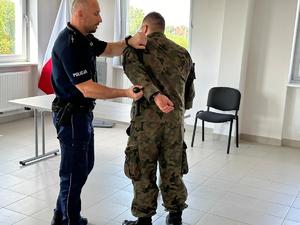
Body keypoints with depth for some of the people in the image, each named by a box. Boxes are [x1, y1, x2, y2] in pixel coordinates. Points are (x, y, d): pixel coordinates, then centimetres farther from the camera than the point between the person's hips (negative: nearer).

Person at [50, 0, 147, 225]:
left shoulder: (85, 38, 8)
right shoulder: (69, 44, -23)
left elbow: (110, 49, 15)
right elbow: (88, 89, -25)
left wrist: (130, 41, -7)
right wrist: (126, 93, -22)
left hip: (83, 113, 10)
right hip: (71, 116, -10)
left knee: (84, 166, 20)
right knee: (75, 172, 2)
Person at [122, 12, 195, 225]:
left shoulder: (137, 46, 5)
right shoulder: (183, 53, 16)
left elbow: (135, 71, -20)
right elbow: (190, 94, 19)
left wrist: (155, 95, -33)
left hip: (147, 118, -4)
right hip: (175, 119, 4)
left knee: (144, 172, 9)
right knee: (172, 171, 16)